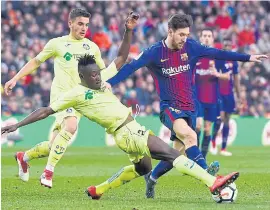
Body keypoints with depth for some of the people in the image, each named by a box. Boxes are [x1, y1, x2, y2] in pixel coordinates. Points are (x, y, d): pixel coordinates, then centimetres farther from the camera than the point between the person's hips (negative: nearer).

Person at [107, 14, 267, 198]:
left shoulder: (191, 47, 2)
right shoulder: (155, 52, -9)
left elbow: (217, 53, 8)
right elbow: (132, 67, -17)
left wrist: (248, 58, 9)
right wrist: (109, 82, -30)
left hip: (190, 108, 5)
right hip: (170, 107, -5)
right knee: (190, 136, -32)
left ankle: (151, 178, 31)